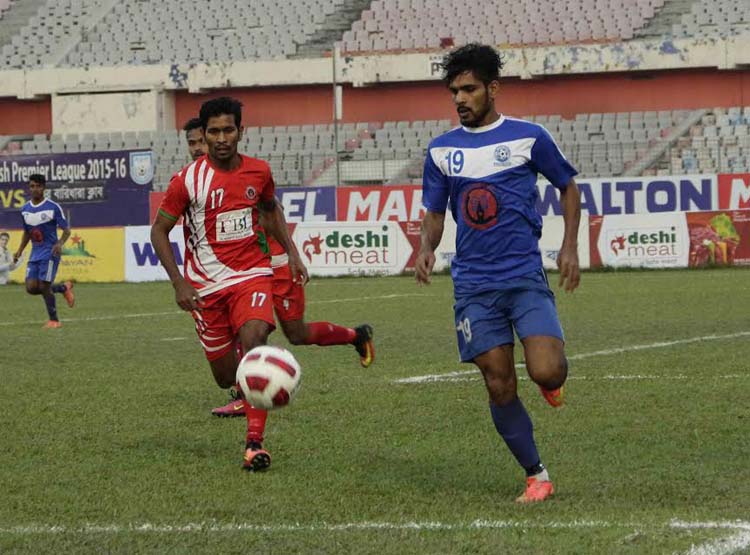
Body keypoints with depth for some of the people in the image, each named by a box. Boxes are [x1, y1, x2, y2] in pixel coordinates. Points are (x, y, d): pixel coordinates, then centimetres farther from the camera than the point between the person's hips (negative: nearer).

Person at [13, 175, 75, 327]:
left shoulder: (53, 207, -10)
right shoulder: (25, 209, 8)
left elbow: (66, 230, -6)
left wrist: (60, 244, -25)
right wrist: (20, 251, 11)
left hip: (50, 253, -6)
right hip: (35, 254, 6)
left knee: (44, 286, -12)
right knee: (31, 287, -4)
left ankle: (54, 320, 5)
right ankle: (64, 288, 21)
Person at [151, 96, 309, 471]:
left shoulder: (258, 172, 0)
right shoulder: (188, 180, -10)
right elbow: (159, 231, -3)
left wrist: (291, 252, 10)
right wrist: (179, 283, -11)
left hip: (252, 274, 1)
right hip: (206, 285, -1)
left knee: (252, 341, -28)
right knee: (225, 376, 3)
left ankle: (255, 441, -31)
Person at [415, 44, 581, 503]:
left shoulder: (528, 137, 0)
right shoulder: (442, 149, 9)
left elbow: (568, 187, 12)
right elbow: (435, 212, 17)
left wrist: (570, 247, 2)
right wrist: (427, 247, -5)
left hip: (526, 276, -3)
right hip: (474, 285, 3)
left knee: (546, 372, -20)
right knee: (500, 388, -1)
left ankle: (554, 377, 18)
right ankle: (537, 477, 13)